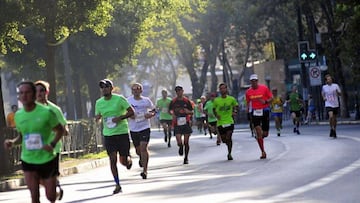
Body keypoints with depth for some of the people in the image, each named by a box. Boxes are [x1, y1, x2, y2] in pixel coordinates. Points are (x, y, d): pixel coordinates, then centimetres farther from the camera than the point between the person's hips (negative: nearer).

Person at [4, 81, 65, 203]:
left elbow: (60, 130, -3)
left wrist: (52, 144, -20)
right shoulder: (18, 115, 0)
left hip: (47, 159, -2)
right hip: (28, 160, 3)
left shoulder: (46, 112, -14)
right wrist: (12, 142, -5)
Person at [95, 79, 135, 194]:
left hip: (122, 132, -3)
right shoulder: (99, 102, 4)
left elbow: (131, 112, -7)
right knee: (112, 159, -6)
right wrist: (97, 117, -9)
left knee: (123, 161, 1)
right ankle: (117, 185, 2)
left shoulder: (119, 99, -8)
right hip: (108, 134, 3)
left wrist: (120, 117, -20)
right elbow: (97, 117, 15)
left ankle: (129, 159, 39)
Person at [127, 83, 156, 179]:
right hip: (133, 129, 2)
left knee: (143, 148, -16)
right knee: (138, 150, 14)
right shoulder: (128, 101, 0)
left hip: (145, 128, -2)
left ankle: (145, 170, -14)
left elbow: (153, 110, 11)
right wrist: (129, 115, -15)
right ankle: (141, 158, 52)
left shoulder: (146, 100, 1)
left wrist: (151, 114, -11)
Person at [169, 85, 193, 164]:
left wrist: (188, 111, -13)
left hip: (186, 123, 0)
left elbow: (192, 112, 9)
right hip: (177, 123, 0)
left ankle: (186, 158, 16)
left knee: (186, 142, 2)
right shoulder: (173, 101, 3)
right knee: (179, 142, -12)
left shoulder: (187, 101, 4)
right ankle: (181, 147, 25)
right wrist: (172, 113, -8)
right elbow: (170, 110, 15)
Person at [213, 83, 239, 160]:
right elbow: (214, 109, 12)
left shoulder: (231, 99, -1)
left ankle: (229, 154, 0)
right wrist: (216, 115, -6)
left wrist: (235, 112, -1)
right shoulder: (216, 100, -3)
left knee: (228, 138, -13)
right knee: (224, 140, 6)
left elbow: (236, 105, 17)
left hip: (229, 121, -1)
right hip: (220, 123, 1)